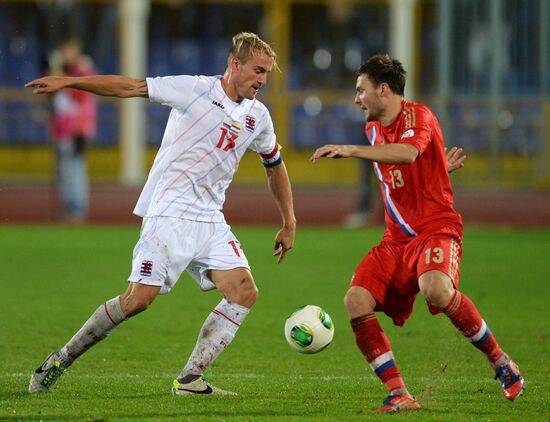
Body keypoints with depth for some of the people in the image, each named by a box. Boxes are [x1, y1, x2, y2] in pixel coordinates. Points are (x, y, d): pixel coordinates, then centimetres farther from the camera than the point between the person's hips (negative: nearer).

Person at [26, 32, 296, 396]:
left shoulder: (258, 116, 11)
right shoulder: (195, 90, -6)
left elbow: (275, 166, 26)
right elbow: (129, 87, -4)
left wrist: (289, 224, 26)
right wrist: (67, 82, -9)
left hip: (210, 221, 6)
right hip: (169, 213, -6)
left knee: (245, 292, -13)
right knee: (139, 298, -14)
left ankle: (189, 380, -11)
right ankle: (60, 361, 3)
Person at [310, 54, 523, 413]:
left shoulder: (418, 115, -10)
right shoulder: (374, 129, 16)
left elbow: (407, 154, -32)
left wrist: (351, 150, -35)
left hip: (437, 228, -8)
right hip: (397, 237, 8)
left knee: (435, 288, -36)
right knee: (357, 300, -16)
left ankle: (501, 362, -14)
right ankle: (399, 394, -15)